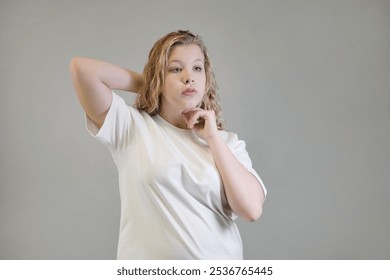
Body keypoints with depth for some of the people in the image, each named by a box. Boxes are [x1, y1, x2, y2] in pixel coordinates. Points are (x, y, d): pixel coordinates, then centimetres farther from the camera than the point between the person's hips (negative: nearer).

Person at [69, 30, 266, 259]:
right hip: (148, 271, -1)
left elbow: (252, 209, -12)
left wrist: (213, 138, -10)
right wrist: (146, 85, -4)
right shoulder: (132, 127, -5)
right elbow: (82, 68, -16)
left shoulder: (228, 142, 2)